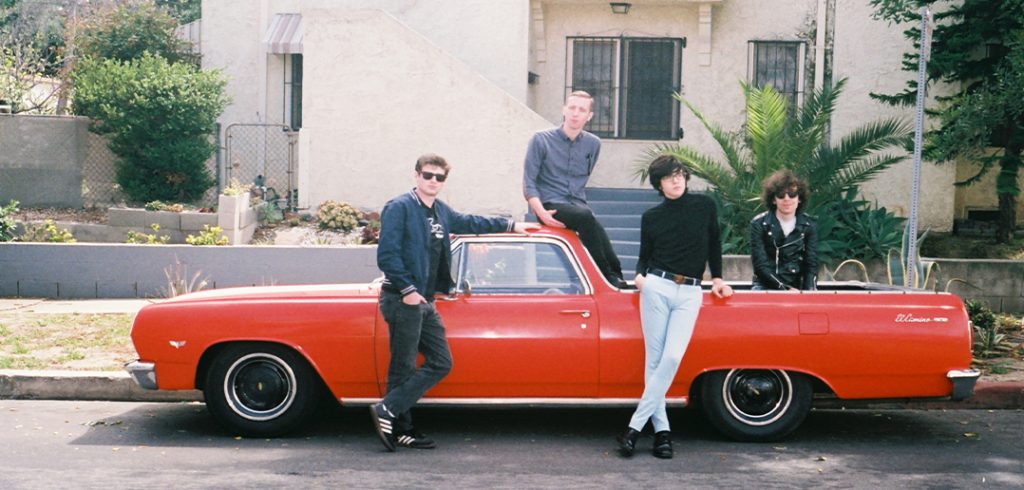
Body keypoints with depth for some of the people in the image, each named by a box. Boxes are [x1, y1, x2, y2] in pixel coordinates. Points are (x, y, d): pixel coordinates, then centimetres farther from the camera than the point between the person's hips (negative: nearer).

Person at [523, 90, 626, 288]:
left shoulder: (593, 144, 11)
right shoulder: (541, 140, 0)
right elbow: (529, 182, -3)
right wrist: (541, 212, -17)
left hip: (578, 206, 4)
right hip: (551, 205, -4)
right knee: (585, 217, -35)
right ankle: (610, 278, -29)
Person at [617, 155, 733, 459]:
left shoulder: (705, 206, 7)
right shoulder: (651, 217, 8)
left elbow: (714, 244, 19)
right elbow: (645, 256, 13)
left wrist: (717, 278, 20)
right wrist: (640, 275, -6)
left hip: (690, 293, 0)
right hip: (656, 287, 1)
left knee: (672, 358, -15)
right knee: (654, 359, -3)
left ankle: (636, 426, -11)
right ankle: (662, 429, 3)